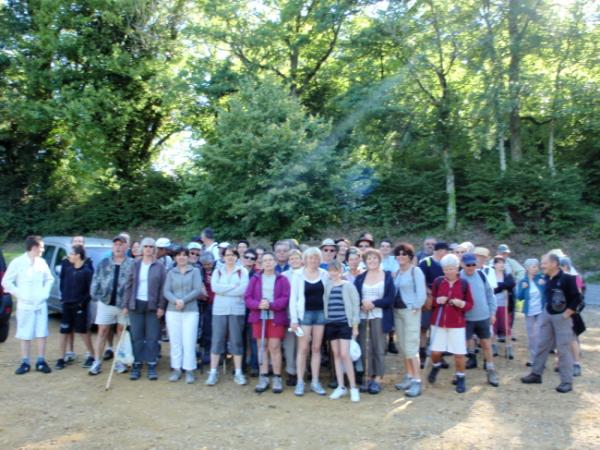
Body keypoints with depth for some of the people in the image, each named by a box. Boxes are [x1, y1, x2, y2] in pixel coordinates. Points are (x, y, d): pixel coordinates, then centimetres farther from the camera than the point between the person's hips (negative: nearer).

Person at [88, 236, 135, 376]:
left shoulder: (131, 264, -4)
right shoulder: (104, 263, 4)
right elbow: (96, 280, 5)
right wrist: (94, 295, -5)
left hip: (123, 304, -1)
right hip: (105, 302, 2)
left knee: (122, 332, 11)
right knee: (102, 331, 4)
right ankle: (97, 362, 9)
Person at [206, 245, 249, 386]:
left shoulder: (243, 271, 4)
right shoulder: (217, 271, 9)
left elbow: (243, 289, -10)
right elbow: (214, 287, -8)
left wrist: (223, 290, -9)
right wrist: (234, 286, -11)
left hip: (237, 310, -1)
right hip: (219, 310, 1)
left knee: (236, 341, 4)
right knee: (217, 340, 2)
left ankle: (238, 373, 13)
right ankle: (213, 372, 10)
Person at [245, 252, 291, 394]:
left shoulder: (282, 279, 3)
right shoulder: (255, 279, 9)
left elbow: (286, 298, -6)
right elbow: (247, 298, 2)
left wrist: (271, 305, -20)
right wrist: (258, 305, -17)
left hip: (276, 318, -2)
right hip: (259, 317, 2)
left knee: (275, 347, -6)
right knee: (262, 347, 6)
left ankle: (277, 378, 4)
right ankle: (264, 378, 14)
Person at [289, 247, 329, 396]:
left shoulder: (325, 275, 3)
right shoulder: (298, 276, -2)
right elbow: (293, 298, -2)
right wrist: (293, 319, -8)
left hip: (321, 313, 2)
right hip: (305, 313, -2)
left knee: (316, 348, 8)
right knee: (303, 349, 1)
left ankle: (315, 382, 16)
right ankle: (300, 382, 10)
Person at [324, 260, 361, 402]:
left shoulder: (348, 286, -3)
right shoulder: (327, 287, 7)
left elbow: (356, 305, -3)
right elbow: (324, 305, 11)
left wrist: (355, 326, -6)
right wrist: (325, 322, 4)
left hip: (345, 324, -4)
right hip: (331, 324, 4)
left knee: (344, 354, -10)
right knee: (336, 354, 8)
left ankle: (353, 387, 1)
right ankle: (341, 386, 17)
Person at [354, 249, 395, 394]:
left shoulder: (387, 276, 2)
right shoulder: (360, 278, 10)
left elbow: (390, 298, -5)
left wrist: (373, 303, -14)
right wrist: (362, 303, -15)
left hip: (379, 317, -2)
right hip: (363, 317, 3)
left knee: (378, 349, 1)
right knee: (365, 349, 4)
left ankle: (377, 379, 8)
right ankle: (368, 377, 13)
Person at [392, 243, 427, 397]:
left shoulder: (416, 271, -8)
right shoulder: (397, 272, 11)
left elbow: (422, 293, -11)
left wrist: (415, 307, -13)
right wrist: (393, 306, 3)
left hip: (411, 311, -7)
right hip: (397, 311, 7)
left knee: (411, 347, -8)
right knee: (403, 347, 12)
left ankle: (417, 382, -2)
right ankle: (409, 377, 23)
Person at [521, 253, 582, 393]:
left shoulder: (567, 279, -18)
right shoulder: (547, 278, 3)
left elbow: (577, 298, -17)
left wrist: (565, 315, -15)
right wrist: (546, 309, 13)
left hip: (561, 317, -7)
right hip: (547, 315, 7)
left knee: (563, 349, -1)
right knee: (542, 345, 12)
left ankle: (567, 382, 10)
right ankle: (536, 374, 23)